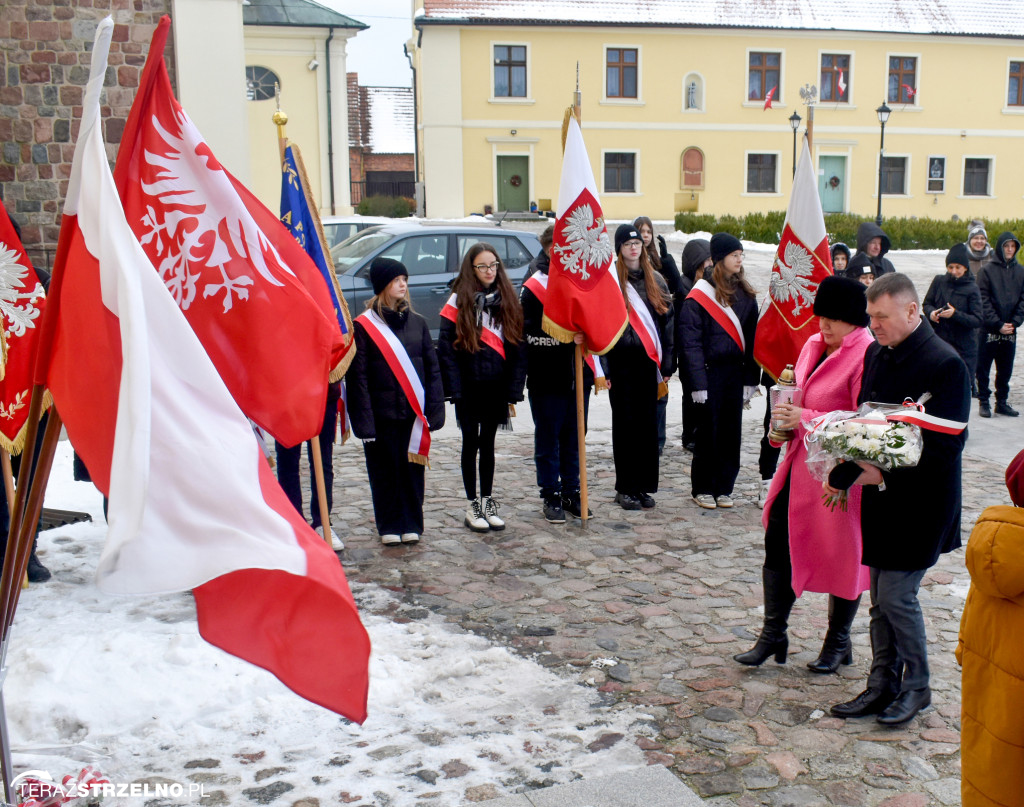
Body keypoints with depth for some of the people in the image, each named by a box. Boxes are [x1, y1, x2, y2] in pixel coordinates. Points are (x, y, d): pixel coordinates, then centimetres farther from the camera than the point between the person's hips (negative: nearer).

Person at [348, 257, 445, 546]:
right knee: (384, 471, 5)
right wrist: (363, 419, -11)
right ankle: (389, 526, 18)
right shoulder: (364, 325, -3)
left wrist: (434, 409, 1)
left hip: (414, 413, 3)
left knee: (412, 468, 7)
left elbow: (432, 367, 10)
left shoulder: (417, 322, 9)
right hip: (382, 415, -3)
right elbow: (358, 377, -6)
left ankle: (411, 524, 20)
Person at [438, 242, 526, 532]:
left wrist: (514, 390, -3)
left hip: (495, 387, 3)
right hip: (469, 387, -2)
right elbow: (446, 349, -7)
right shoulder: (459, 301, -4)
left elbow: (516, 349, 4)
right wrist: (454, 389, -13)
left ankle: (488, 502, 21)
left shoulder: (507, 301, 6)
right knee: (471, 444, 7)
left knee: (487, 444, 12)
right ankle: (472, 505, 15)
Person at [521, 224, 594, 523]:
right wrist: (563, 336, -23)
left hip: (578, 377, 5)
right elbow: (525, 333, -12)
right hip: (547, 380, -5)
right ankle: (551, 496, 14)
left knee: (574, 439, 11)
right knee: (548, 439, 5)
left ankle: (572, 493, 21)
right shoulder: (533, 288, -6)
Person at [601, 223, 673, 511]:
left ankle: (644, 486, 16)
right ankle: (625, 488, 10)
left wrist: (665, 365, 8)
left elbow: (666, 323, 13)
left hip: (648, 363, 4)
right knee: (625, 424, 1)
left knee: (648, 424, 5)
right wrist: (603, 368, -11)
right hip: (621, 364, -4)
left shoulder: (656, 281, 12)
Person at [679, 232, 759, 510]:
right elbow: (690, 342, -11)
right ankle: (702, 489, 15)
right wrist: (698, 382, -15)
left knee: (731, 432, 8)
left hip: (735, 372, 5)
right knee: (708, 433, 2)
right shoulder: (699, 296, -8)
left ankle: (724, 487, 20)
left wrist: (751, 378, 4)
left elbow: (751, 339, 9)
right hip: (710, 372, -5)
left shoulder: (745, 294, 9)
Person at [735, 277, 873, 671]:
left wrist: (807, 420, -22)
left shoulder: (866, 356, -16)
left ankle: (838, 642, 28)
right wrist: (787, 413, 2)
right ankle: (773, 634, 21)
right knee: (778, 542, 7)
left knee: (840, 554, 8)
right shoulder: (814, 346, 9)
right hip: (801, 463, 7)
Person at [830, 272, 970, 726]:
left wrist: (885, 476, -22)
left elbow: (947, 446, -19)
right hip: (880, 497, 7)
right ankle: (881, 686, 26)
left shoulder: (945, 364, -16)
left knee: (896, 596, -2)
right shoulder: (876, 354, 7)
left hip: (919, 504, -7)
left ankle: (916, 687, 19)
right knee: (881, 598, 13)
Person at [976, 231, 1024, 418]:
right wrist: (998, 324, -14)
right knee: (983, 369, 2)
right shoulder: (987, 270, -4)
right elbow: (984, 301, -8)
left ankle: (1002, 402, 20)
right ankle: (983, 402, 11)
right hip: (988, 330, -3)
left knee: (1005, 369, 10)